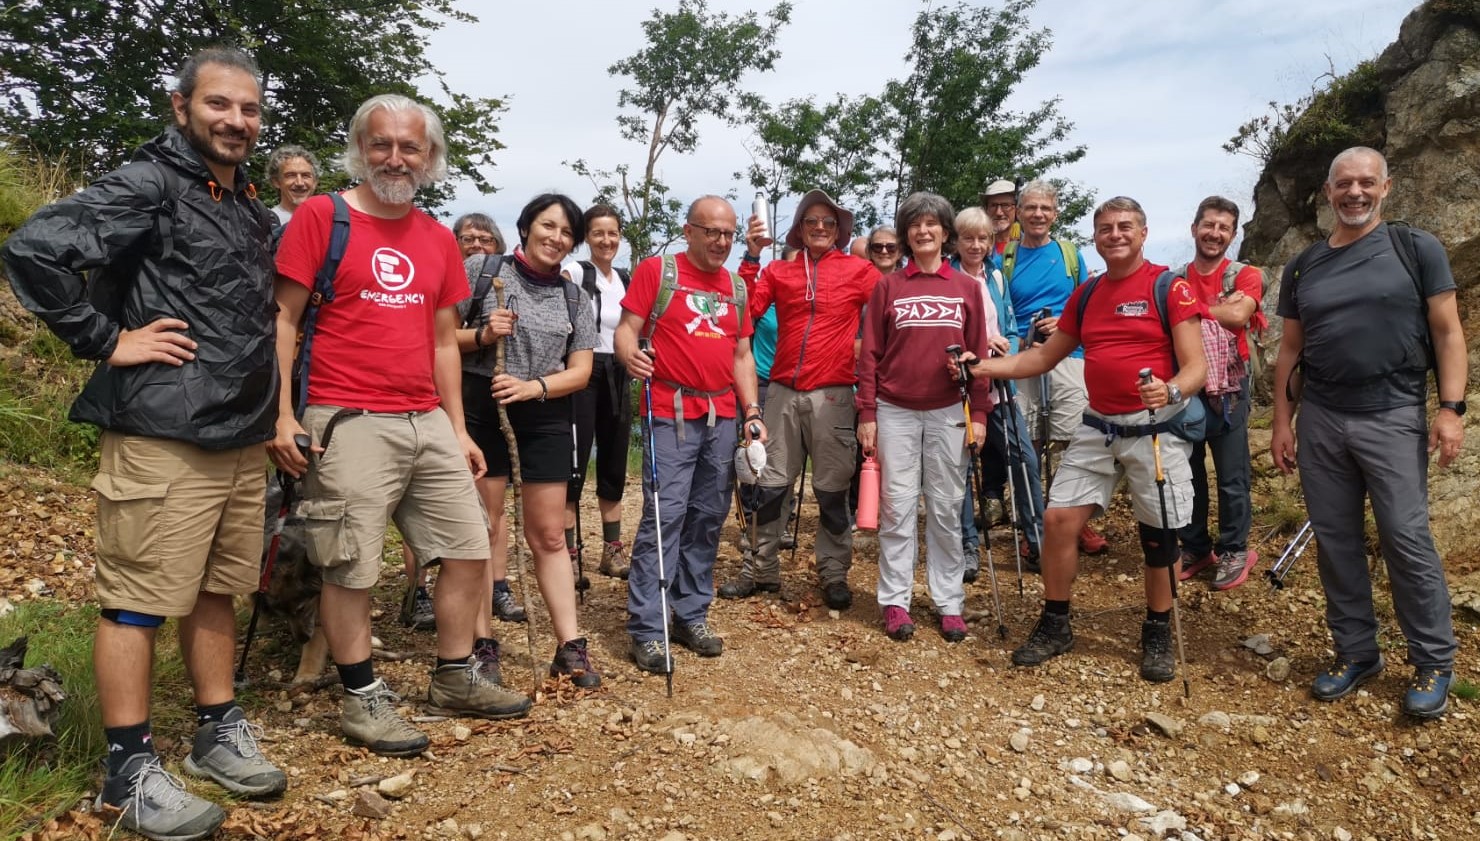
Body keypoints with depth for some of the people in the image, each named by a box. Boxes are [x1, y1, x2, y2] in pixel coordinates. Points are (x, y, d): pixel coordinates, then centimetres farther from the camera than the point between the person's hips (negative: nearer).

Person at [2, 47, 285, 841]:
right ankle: (129, 770, 12)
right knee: (139, 600, 1)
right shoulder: (147, 184, -7)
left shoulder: (252, 209, 16)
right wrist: (107, 340, -14)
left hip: (242, 438, 7)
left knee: (217, 591, 14)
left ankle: (218, 731, 27)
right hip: (163, 437, -7)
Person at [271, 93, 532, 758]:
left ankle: (454, 681, 25)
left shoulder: (439, 238, 14)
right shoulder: (320, 215, -1)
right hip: (349, 423, -6)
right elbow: (281, 318, -4)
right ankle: (362, 701, 18)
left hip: (429, 423, 6)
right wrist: (281, 415, -12)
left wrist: (458, 429, 14)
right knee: (351, 568, 0)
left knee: (470, 549, 9)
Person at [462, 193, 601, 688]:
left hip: (546, 418, 3)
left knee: (549, 535, 6)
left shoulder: (576, 299, 10)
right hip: (482, 411, -2)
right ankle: (482, 644, 13)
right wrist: (482, 335, -19)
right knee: (483, 529, 2)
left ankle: (570, 647, 10)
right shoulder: (482, 271, 1)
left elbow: (580, 370, 4)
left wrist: (533, 387, -14)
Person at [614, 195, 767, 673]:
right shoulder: (658, 271, 1)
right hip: (672, 414, -6)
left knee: (708, 517, 9)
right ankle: (647, 629, -3)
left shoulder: (736, 287, 17)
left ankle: (691, 615, 20)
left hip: (722, 417, 6)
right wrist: (630, 353, -26)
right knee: (664, 515, -10)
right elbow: (627, 327, -4)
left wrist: (752, 410, 9)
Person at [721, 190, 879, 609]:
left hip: (832, 394, -2)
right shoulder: (779, 271, 9)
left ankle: (834, 573, 17)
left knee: (832, 489, 5)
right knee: (771, 484, 7)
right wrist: (752, 257, -8)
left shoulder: (858, 270, 3)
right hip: (783, 391, 2)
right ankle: (763, 568, 21)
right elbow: (746, 311, -4)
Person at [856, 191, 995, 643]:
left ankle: (949, 602, 15)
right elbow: (870, 354, 2)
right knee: (897, 507, 2)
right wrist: (866, 414, -3)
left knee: (946, 509, 6)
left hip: (948, 413, 1)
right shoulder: (888, 287, 4)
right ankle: (895, 601, 12)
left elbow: (979, 355, 7)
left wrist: (979, 412, 1)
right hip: (895, 413, -1)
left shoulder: (967, 288, 7)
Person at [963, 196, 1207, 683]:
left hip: (1156, 429, -4)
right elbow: (1043, 357, 14)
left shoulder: (1169, 287, -6)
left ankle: (1158, 634, 24)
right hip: (1098, 427, 5)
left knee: (1157, 533, 4)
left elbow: (1196, 368, -11)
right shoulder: (1086, 294, 11)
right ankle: (1054, 625, 15)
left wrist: (1171, 392, -32)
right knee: (1058, 517, -1)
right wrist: (983, 367, 3)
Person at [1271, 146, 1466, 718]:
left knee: (1407, 539, -4)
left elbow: (1447, 331, 0)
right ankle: (1356, 652, 20)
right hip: (1320, 420, 3)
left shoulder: (1416, 249, 2)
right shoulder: (1303, 268, 11)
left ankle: (1434, 663, 11)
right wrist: (1282, 421, 7)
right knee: (1335, 541, 7)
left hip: (1393, 418, -3)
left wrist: (1451, 407, -10)